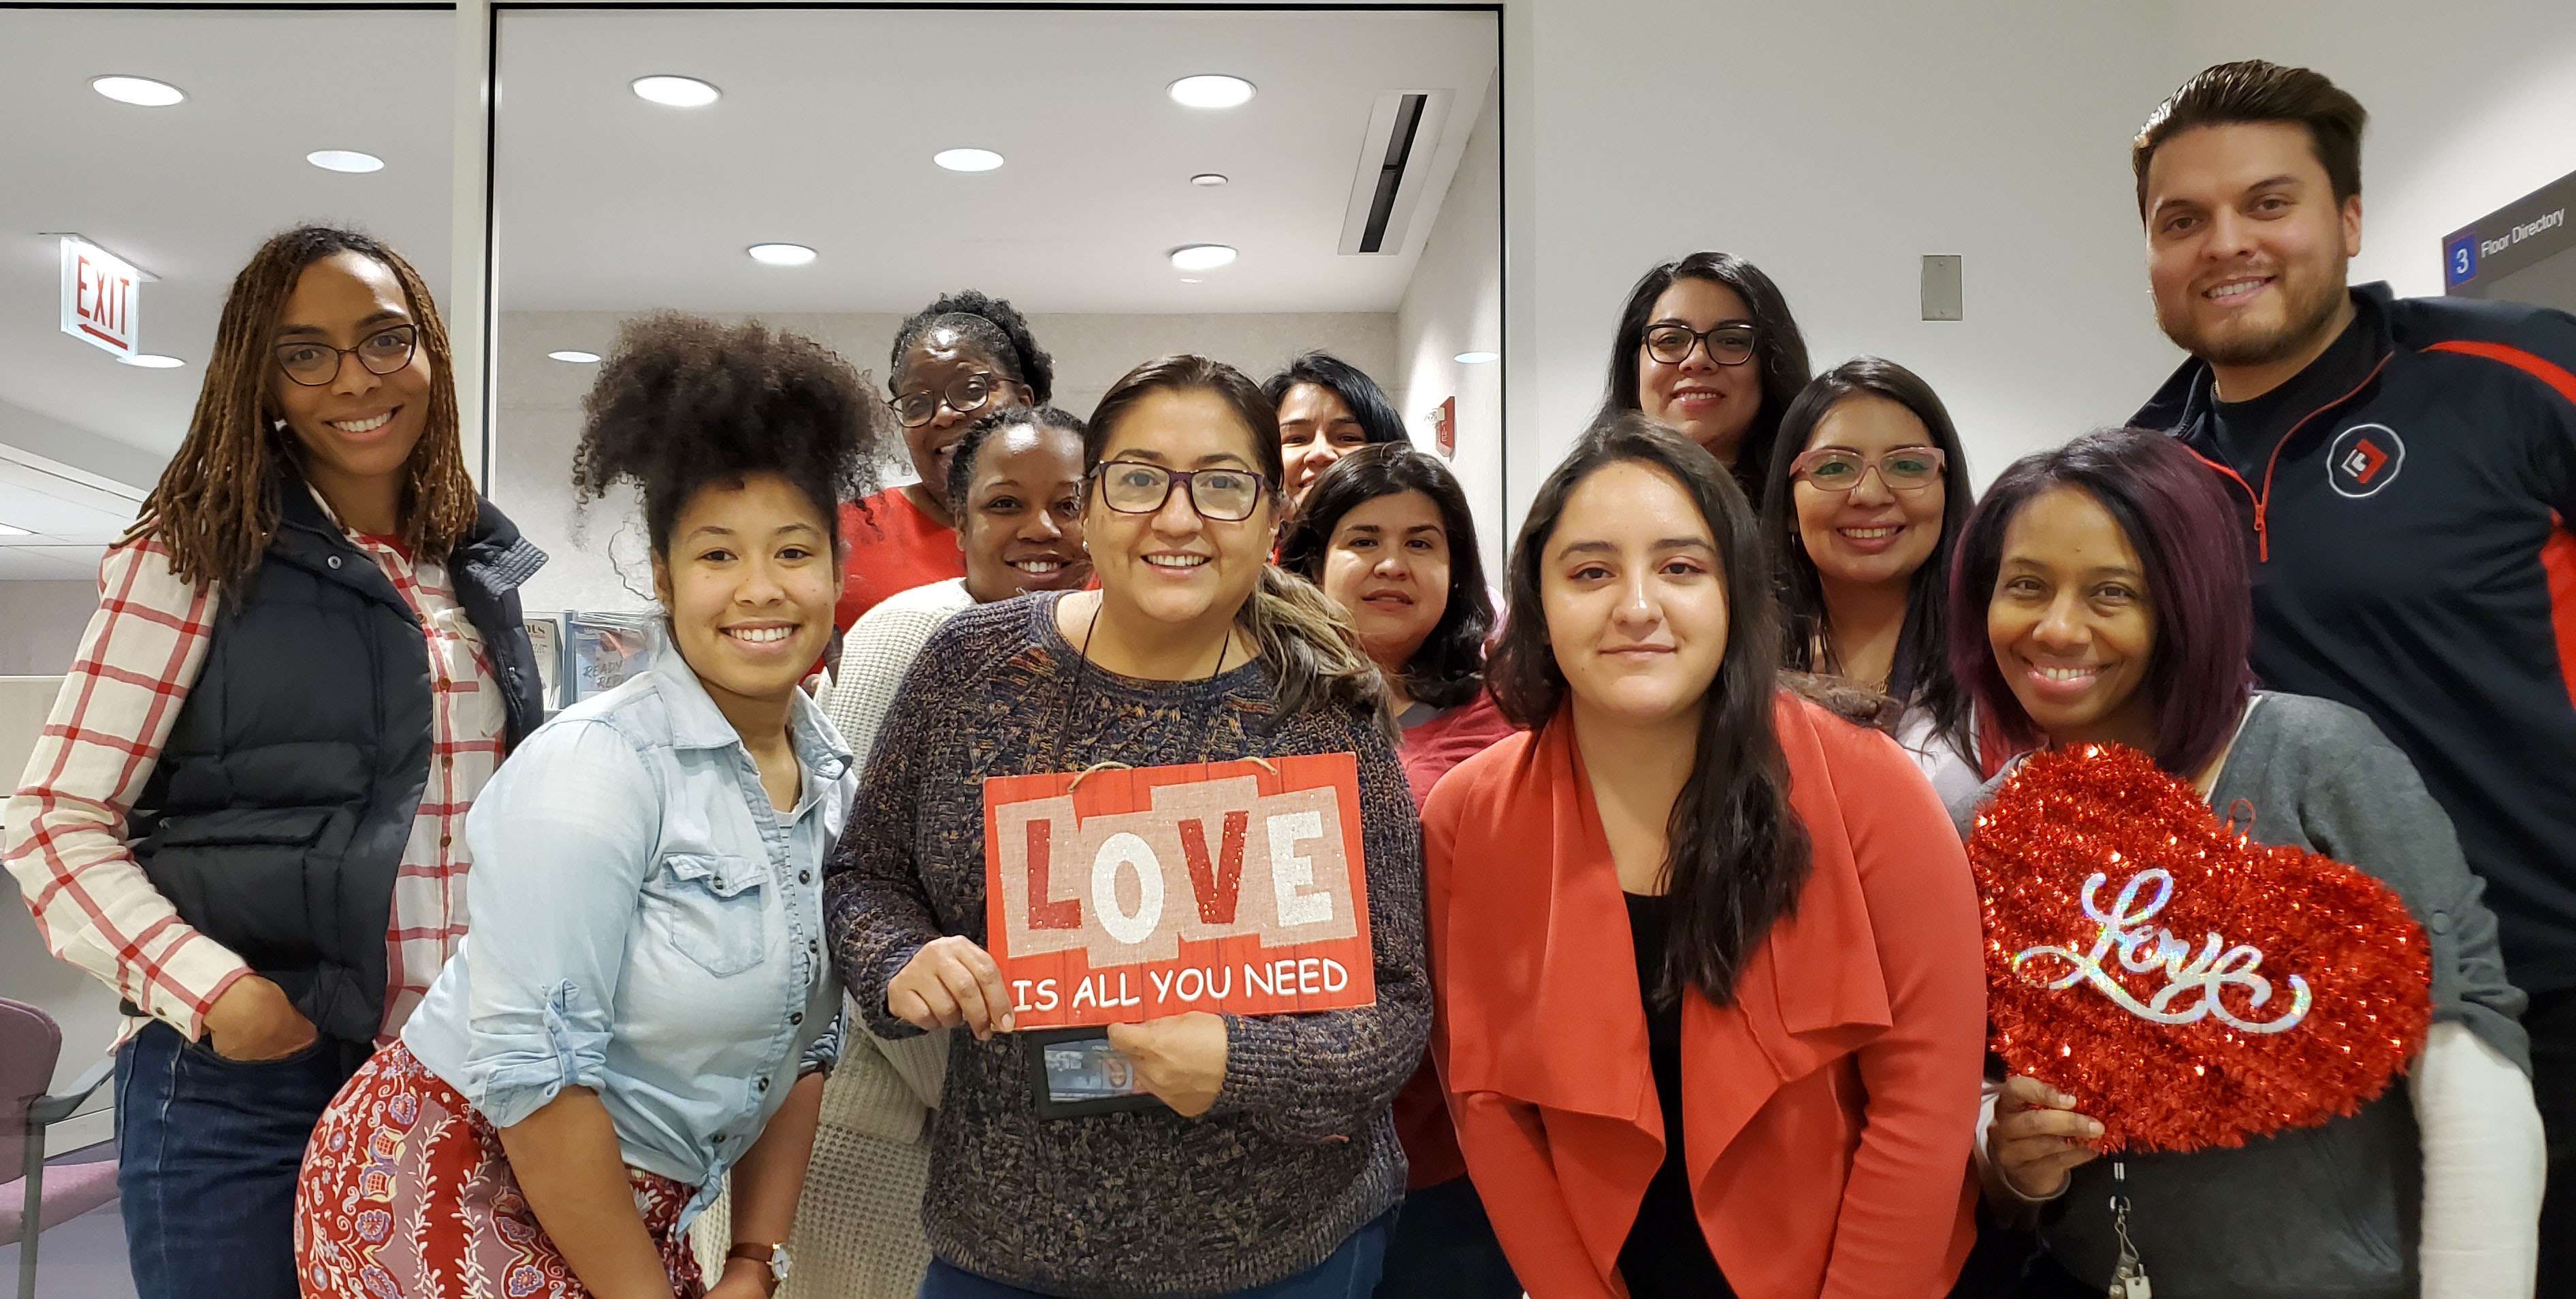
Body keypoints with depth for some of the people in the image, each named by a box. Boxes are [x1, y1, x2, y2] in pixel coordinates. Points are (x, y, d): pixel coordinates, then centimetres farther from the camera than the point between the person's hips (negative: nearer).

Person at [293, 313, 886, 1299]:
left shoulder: (833, 777, 0)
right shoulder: (596, 768, -21)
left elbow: (803, 1040, 7)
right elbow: (532, 1069, -23)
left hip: (628, 1213, 7)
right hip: (454, 1193, -6)